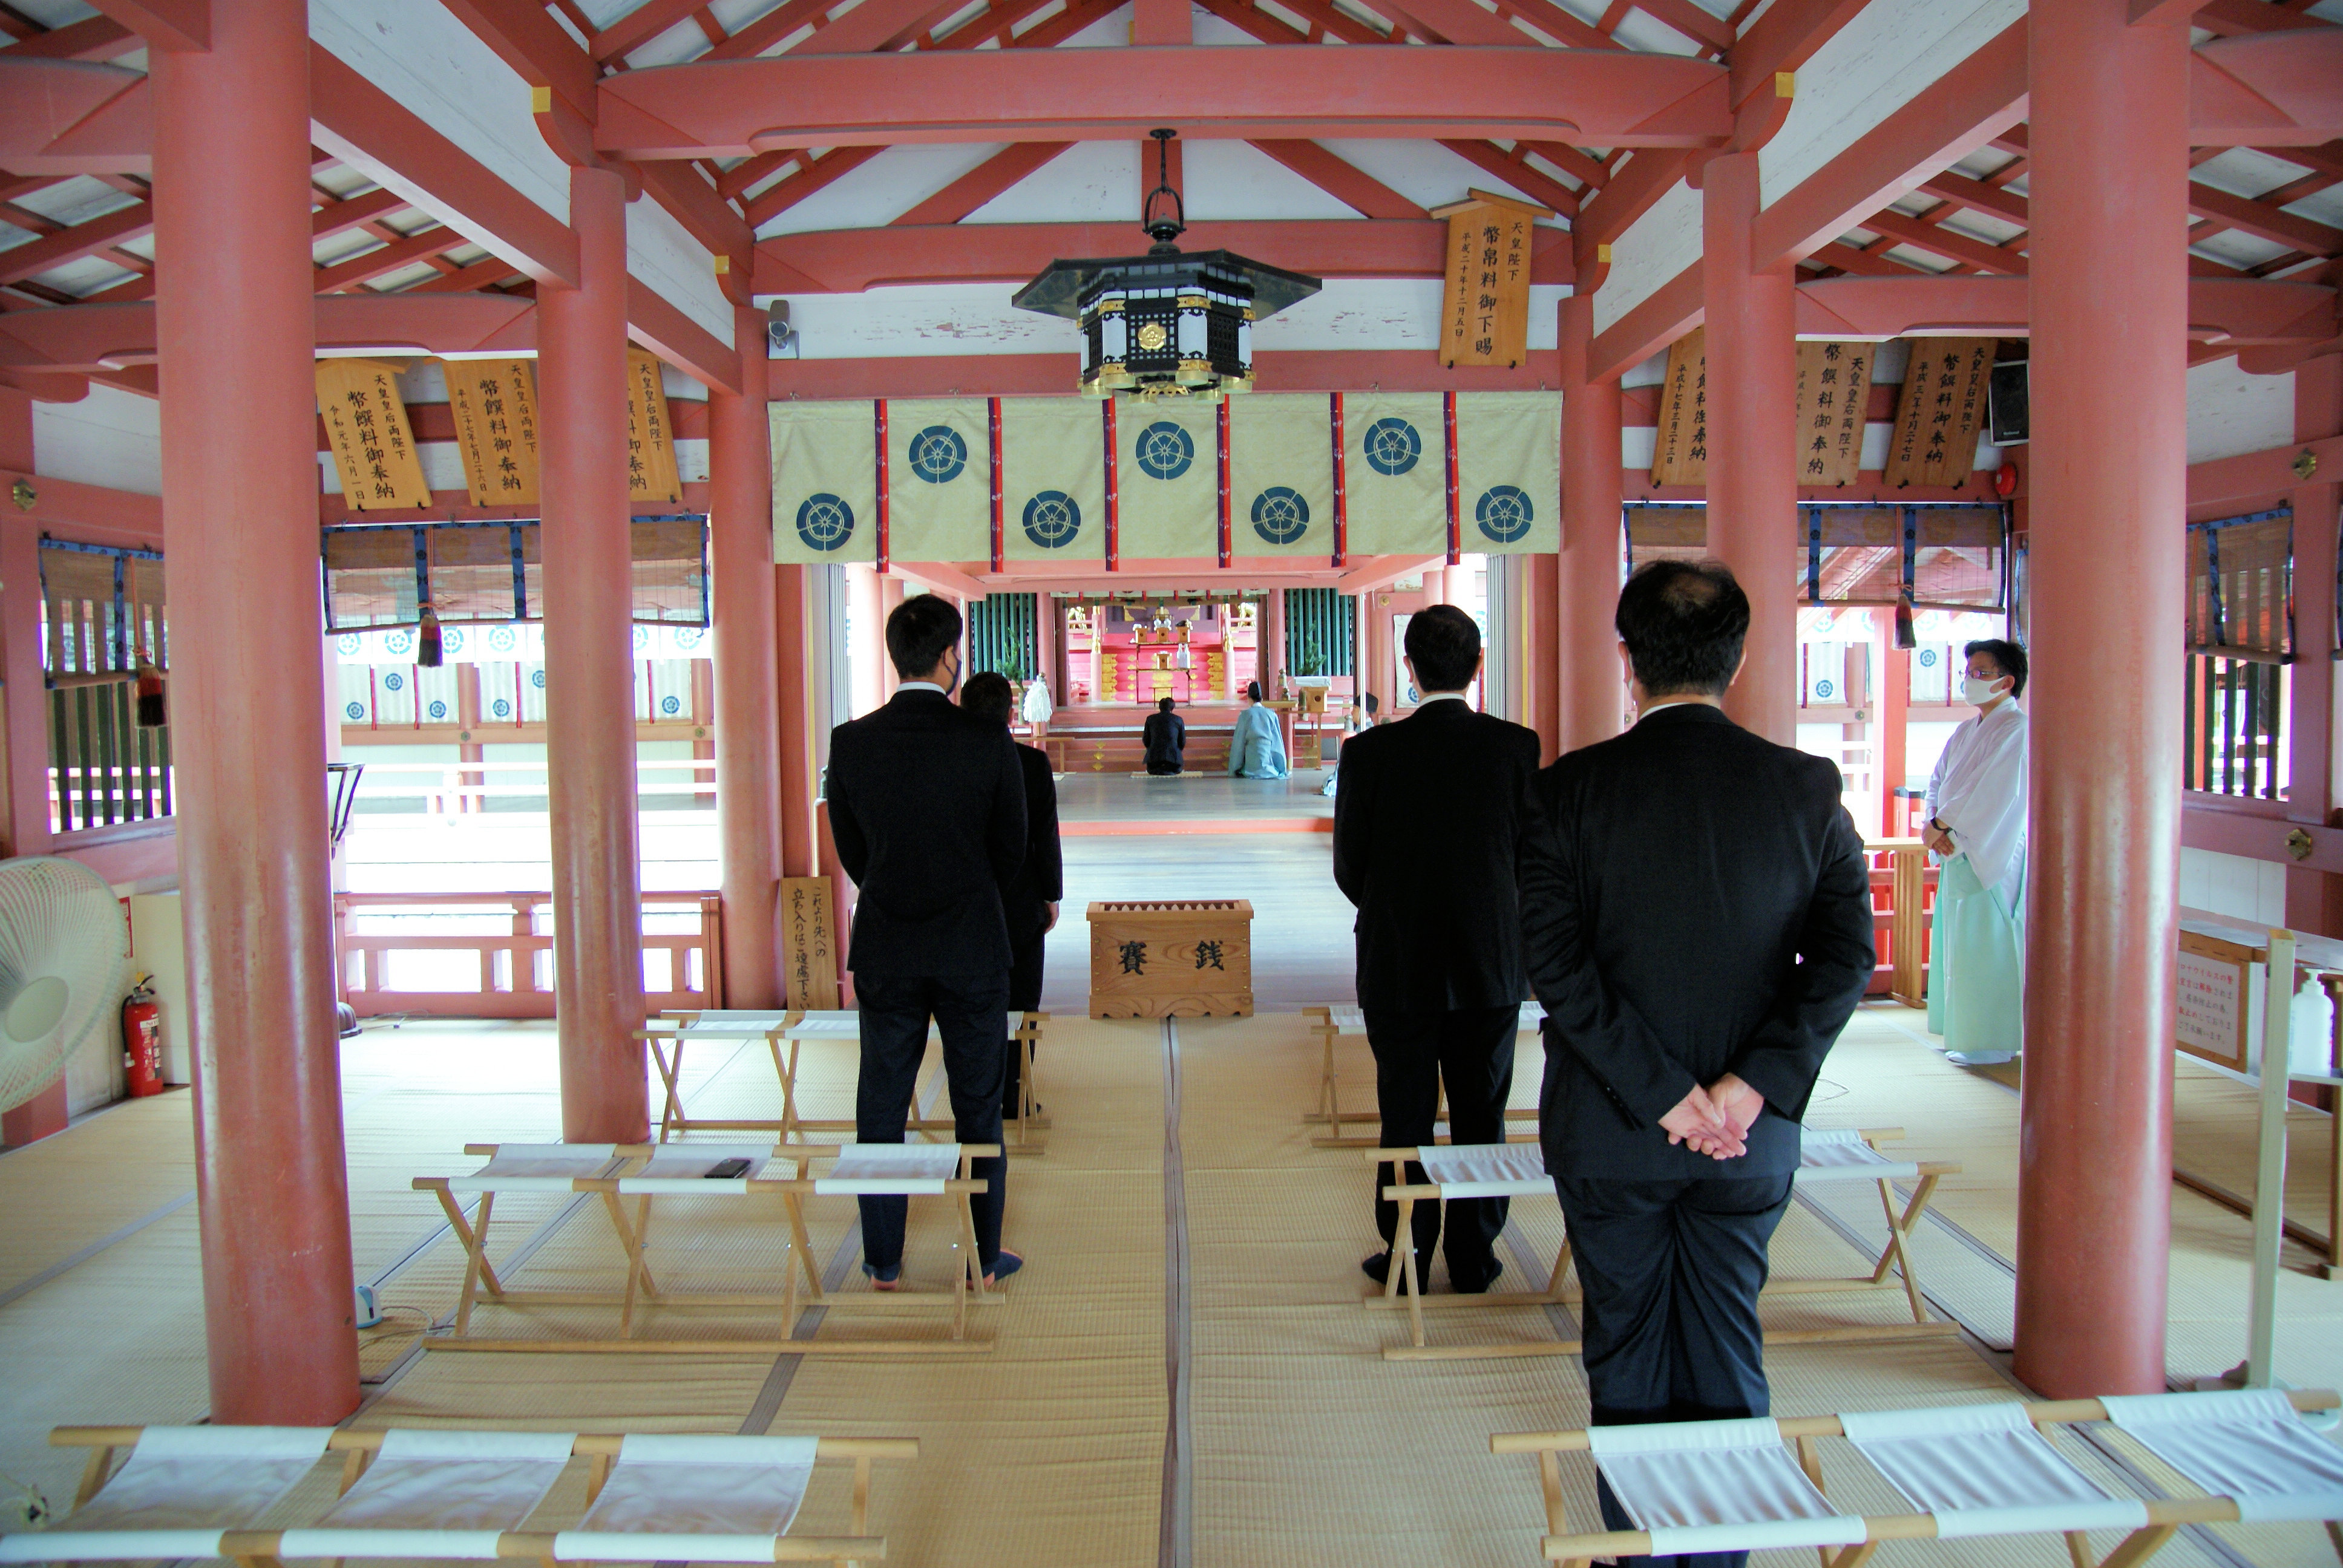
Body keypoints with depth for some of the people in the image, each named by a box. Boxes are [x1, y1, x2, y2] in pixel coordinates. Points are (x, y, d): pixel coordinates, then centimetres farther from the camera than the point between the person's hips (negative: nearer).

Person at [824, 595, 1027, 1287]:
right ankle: (983, 1257, 20)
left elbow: (850, 848, 5)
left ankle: (882, 1260, 23)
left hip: (885, 949, 2)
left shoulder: (850, 742, -5)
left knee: (882, 1104, 13)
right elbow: (1012, 848, 0)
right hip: (972, 946, -1)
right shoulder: (989, 741, -10)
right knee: (978, 1103, 11)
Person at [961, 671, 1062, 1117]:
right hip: (1021, 902, -2)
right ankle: (1013, 1098, 12)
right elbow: (1047, 837, -9)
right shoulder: (1033, 762, -11)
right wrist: (1052, 896, 2)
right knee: (1020, 1003, 9)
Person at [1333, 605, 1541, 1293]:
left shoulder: (1370, 752, -11)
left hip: (1398, 969, -1)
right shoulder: (1518, 746, -7)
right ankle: (1474, 1257, 23)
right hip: (1493, 965, 1)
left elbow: (1349, 867, -4)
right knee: (1482, 1118, 13)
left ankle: (1406, 1257, 19)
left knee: (1406, 1117, 10)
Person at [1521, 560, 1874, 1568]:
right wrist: (1749, 1088, -12)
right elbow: (1846, 956, -9)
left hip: (1609, 1135, -2)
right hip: (1753, 1136, 2)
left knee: (1628, 1359, 13)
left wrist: (1663, 1096, -14)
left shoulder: (1572, 788, -10)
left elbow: (1555, 961, -17)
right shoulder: (1808, 788, -4)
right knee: (1727, 1352, 17)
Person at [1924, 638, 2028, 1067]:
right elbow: (1938, 781, 12)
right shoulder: (1966, 731, 16)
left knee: (1984, 948, -6)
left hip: (1992, 855, -9)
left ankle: (1991, 1042, 2)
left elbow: (1996, 794, -19)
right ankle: (1966, 1033, 19)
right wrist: (1937, 826, -6)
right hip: (1958, 852, 9)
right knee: (1960, 946, 11)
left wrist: (1941, 824, -12)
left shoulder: (2015, 729, -11)